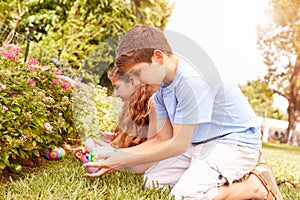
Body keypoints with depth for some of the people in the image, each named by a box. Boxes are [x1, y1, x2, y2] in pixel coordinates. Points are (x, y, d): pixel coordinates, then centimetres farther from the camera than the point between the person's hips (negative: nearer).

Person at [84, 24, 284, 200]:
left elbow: (178, 145, -22)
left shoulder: (192, 80, -26)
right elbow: (164, 138, 6)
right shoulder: (162, 88, 3)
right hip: (200, 144, 9)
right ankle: (226, 177, 8)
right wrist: (118, 155, -4)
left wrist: (127, 160, -15)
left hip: (235, 141, -9)